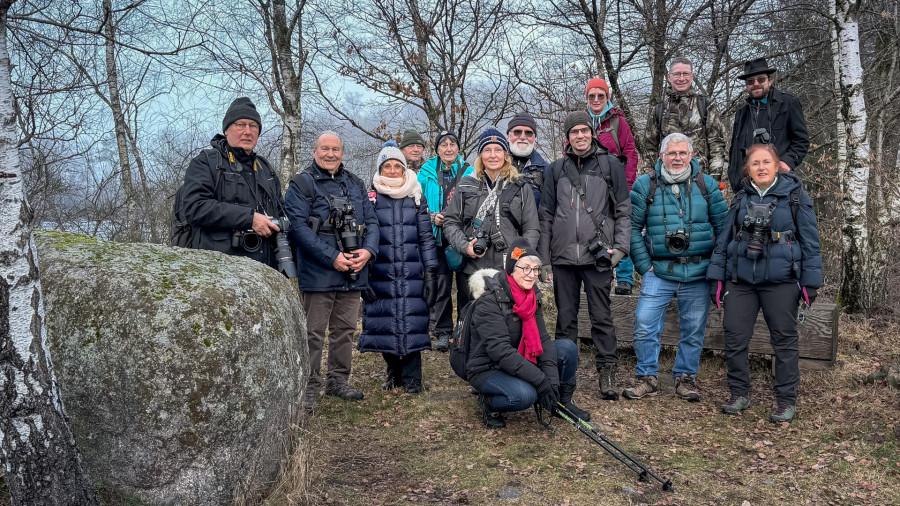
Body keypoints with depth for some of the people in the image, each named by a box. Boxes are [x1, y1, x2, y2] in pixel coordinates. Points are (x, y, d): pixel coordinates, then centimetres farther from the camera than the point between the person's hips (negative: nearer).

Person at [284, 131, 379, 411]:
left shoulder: (356, 184, 15)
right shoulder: (302, 184, -3)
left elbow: (371, 221, 13)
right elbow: (298, 226, -13)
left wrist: (367, 251, -7)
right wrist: (332, 257, -19)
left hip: (354, 273, 6)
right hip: (319, 273, -6)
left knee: (345, 330, 14)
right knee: (314, 333, -1)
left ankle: (338, 381, 28)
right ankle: (310, 387, 10)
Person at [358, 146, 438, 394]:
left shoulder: (416, 198, 10)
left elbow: (427, 237, 9)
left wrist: (431, 272, 2)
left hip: (412, 275, 0)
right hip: (381, 274, 0)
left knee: (411, 322, -3)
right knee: (384, 322, 3)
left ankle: (411, 378, 10)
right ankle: (394, 372, 22)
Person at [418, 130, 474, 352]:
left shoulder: (469, 172, 7)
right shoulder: (427, 173, 7)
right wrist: (432, 217, -10)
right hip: (438, 238, 0)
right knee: (441, 285, 0)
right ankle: (442, 332, 10)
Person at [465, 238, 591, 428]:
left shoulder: (532, 295, 0)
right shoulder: (489, 300, -24)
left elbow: (542, 338, -5)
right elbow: (500, 350, -30)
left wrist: (552, 379, -19)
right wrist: (541, 380, -32)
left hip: (518, 361, 7)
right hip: (487, 368, -7)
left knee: (568, 348, -8)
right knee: (524, 395, -35)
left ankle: (564, 402, 11)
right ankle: (489, 403, -4)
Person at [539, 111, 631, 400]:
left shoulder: (610, 165, 6)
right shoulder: (556, 169, 12)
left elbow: (623, 211, 6)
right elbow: (546, 216, 12)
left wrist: (620, 247, -7)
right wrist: (544, 260, 7)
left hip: (597, 256, -2)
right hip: (563, 257, 2)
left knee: (601, 317, 1)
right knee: (566, 318, 9)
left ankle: (607, 373, 9)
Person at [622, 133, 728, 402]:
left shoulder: (707, 185, 5)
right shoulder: (645, 185, 1)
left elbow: (723, 226, 10)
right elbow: (632, 227, 2)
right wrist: (644, 265, -2)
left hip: (698, 274, 1)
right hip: (659, 272, -1)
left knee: (693, 329, 9)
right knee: (644, 325, -6)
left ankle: (685, 377, 25)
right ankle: (647, 378, 11)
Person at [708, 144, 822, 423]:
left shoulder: (795, 196, -1)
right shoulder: (741, 198, 8)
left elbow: (810, 241, -1)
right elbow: (724, 238, 10)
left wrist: (811, 282, -5)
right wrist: (716, 277, 6)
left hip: (781, 280, -3)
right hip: (740, 279, 3)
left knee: (784, 339, 5)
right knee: (734, 337, 3)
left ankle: (786, 399, 18)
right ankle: (739, 393, 20)